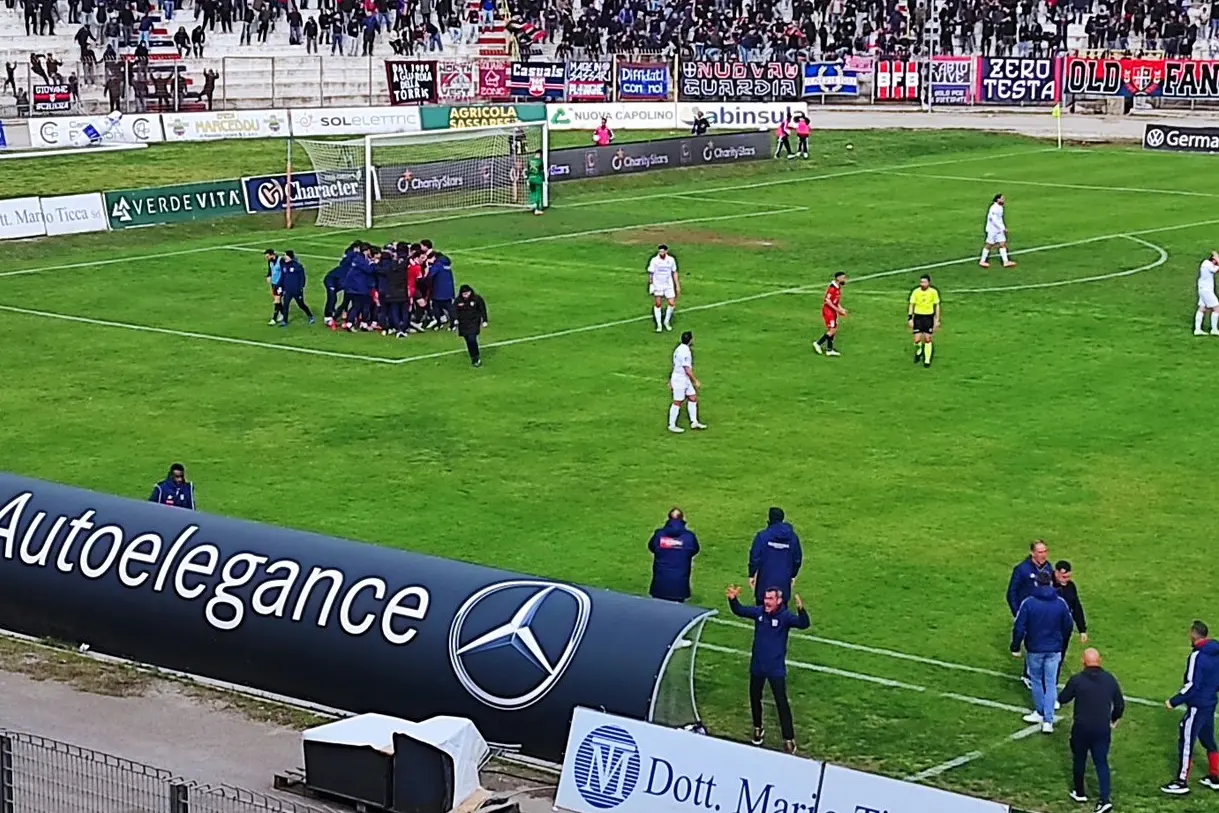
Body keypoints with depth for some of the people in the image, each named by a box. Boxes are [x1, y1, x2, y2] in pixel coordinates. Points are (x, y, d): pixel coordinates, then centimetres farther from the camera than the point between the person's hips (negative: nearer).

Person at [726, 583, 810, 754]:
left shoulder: (785, 616, -18)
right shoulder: (759, 612, -6)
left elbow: (803, 624, -33)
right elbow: (739, 611, 2)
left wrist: (801, 609, -54)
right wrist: (733, 599, -18)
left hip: (776, 668, -5)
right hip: (757, 666, 5)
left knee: (782, 703, -4)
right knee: (755, 698, 19)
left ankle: (789, 739, 2)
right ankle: (758, 728, 42)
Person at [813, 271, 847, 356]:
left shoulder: (838, 288, 9)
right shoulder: (832, 288, -21)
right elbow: (827, 301, -23)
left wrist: (841, 309, 6)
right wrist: (838, 310, -22)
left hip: (833, 311, 10)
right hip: (828, 310, -10)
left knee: (834, 330, 10)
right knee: (832, 330, -11)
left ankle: (829, 350, 15)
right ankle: (818, 343, 1)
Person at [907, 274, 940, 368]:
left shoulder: (933, 292, -4)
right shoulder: (916, 292, -4)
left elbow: (937, 306, 5)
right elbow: (911, 305, 2)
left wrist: (937, 320, 3)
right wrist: (910, 318, -4)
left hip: (929, 317, 0)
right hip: (918, 317, 0)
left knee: (927, 339, -1)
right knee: (917, 339, -4)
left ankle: (927, 360, 9)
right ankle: (918, 352, 28)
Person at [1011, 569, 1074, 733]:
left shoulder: (1028, 603, -13)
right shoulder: (1060, 603, -3)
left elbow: (1019, 627, -12)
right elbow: (1068, 625, 8)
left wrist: (1015, 647, 0)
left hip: (1034, 649, -2)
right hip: (1054, 650, 2)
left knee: (1037, 681, 17)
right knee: (1051, 684, 5)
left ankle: (1040, 713, 28)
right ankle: (1048, 720, -1)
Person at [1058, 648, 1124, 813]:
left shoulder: (1077, 680, -11)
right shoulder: (1110, 680, -1)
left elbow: (1063, 699, 2)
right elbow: (1120, 704, 6)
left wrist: (1071, 690, 25)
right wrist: (1114, 719, 24)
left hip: (1081, 728, -2)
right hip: (1103, 729, 2)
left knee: (1079, 760, 18)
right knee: (1101, 763, 6)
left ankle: (1079, 793, 32)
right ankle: (1104, 800, -6)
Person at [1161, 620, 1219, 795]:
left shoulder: (1197, 656, -21)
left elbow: (1192, 685, -24)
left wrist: (1174, 701, -17)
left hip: (1197, 706, -9)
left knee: (1185, 743, 0)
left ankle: (1182, 782, 5)